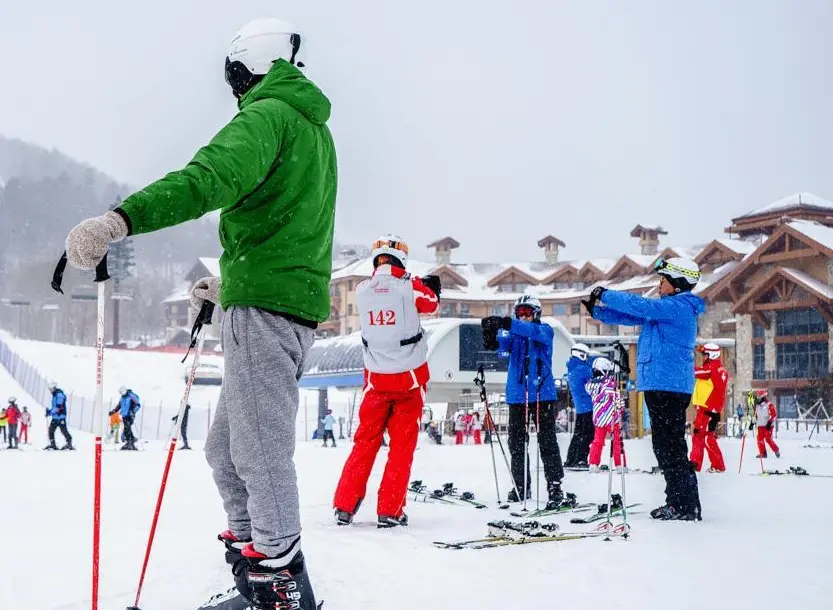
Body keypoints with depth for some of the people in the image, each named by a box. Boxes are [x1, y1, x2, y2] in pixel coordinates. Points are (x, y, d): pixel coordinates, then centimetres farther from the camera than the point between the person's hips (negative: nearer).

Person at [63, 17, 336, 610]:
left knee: (261, 451, -9)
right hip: (298, 301, 10)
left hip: (264, 306, -10)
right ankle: (250, 546, 25)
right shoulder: (316, 131, 24)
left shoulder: (266, 114, -7)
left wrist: (121, 220, -41)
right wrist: (230, 283, 40)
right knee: (226, 449, 17)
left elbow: (213, 177, -28)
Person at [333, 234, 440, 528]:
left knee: (365, 441, 12)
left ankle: (344, 506, 10)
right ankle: (389, 511, 1)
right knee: (402, 445, 4)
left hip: (376, 379, 3)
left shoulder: (361, 291, -2)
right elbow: (431, 302, 9)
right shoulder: (409, 288, -11)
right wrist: (431, 285, 28)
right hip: (409, 379, -2)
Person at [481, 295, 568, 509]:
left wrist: (506, 323, -36)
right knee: (516, 443, 8)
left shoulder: (545, 330, 3)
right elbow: (503, 344, -7)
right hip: (517, 395, 5)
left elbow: (533, 332, -21)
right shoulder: (514, 334, 14)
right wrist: (491, 339, -32)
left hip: (542, 394, -4)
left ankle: (554, 486, -4)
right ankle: (521, 486, 18)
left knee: (547, 442, -6)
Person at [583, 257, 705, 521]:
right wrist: (597, 310, 11)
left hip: (669, 386, -10)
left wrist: (605, 294, -10)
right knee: (666, 445, 13)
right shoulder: (666, 308, 19)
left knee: (670, 446, -9)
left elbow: (640, 306, -20)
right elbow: (632, 317, 21)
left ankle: (686, 506, -7)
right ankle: (679, 503, 19)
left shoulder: (679, 307, -11)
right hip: (661, 385, 10)